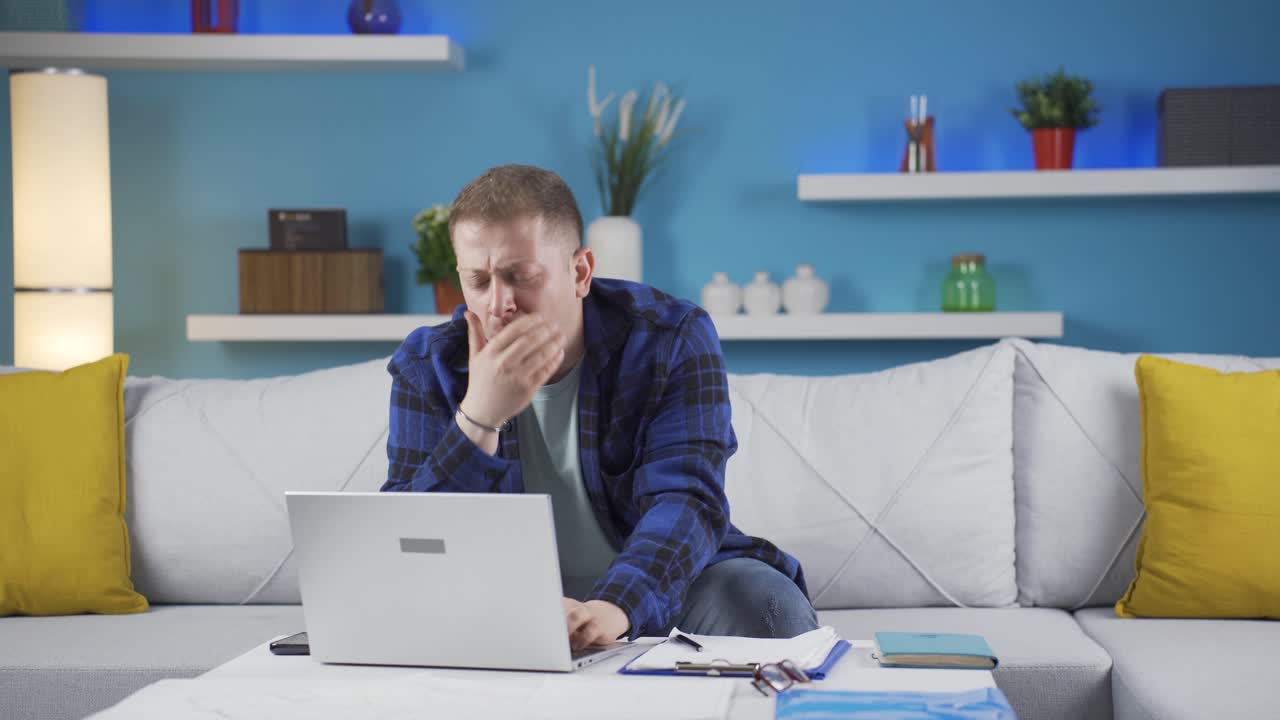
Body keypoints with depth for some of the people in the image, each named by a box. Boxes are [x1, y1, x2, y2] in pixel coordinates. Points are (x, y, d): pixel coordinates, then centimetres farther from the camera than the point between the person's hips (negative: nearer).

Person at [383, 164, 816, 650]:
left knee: (770, 606, -29)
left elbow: (684, 500, -24)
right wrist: (479, 419, -33)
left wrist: (613, 608, -45)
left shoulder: (672, 338, -12)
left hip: (653, 591, 0)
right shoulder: (428, 368, -9)